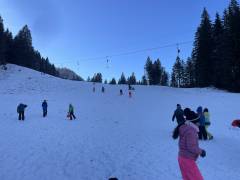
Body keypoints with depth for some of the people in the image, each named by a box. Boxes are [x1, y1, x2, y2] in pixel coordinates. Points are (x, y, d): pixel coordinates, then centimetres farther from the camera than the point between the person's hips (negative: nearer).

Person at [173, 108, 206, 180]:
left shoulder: (185, 127, 5)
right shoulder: (190, 131, -24)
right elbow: (191, 147, -24)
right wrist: (201, 151, -10)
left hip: (183, 158, 9)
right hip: (187, 159, -9)